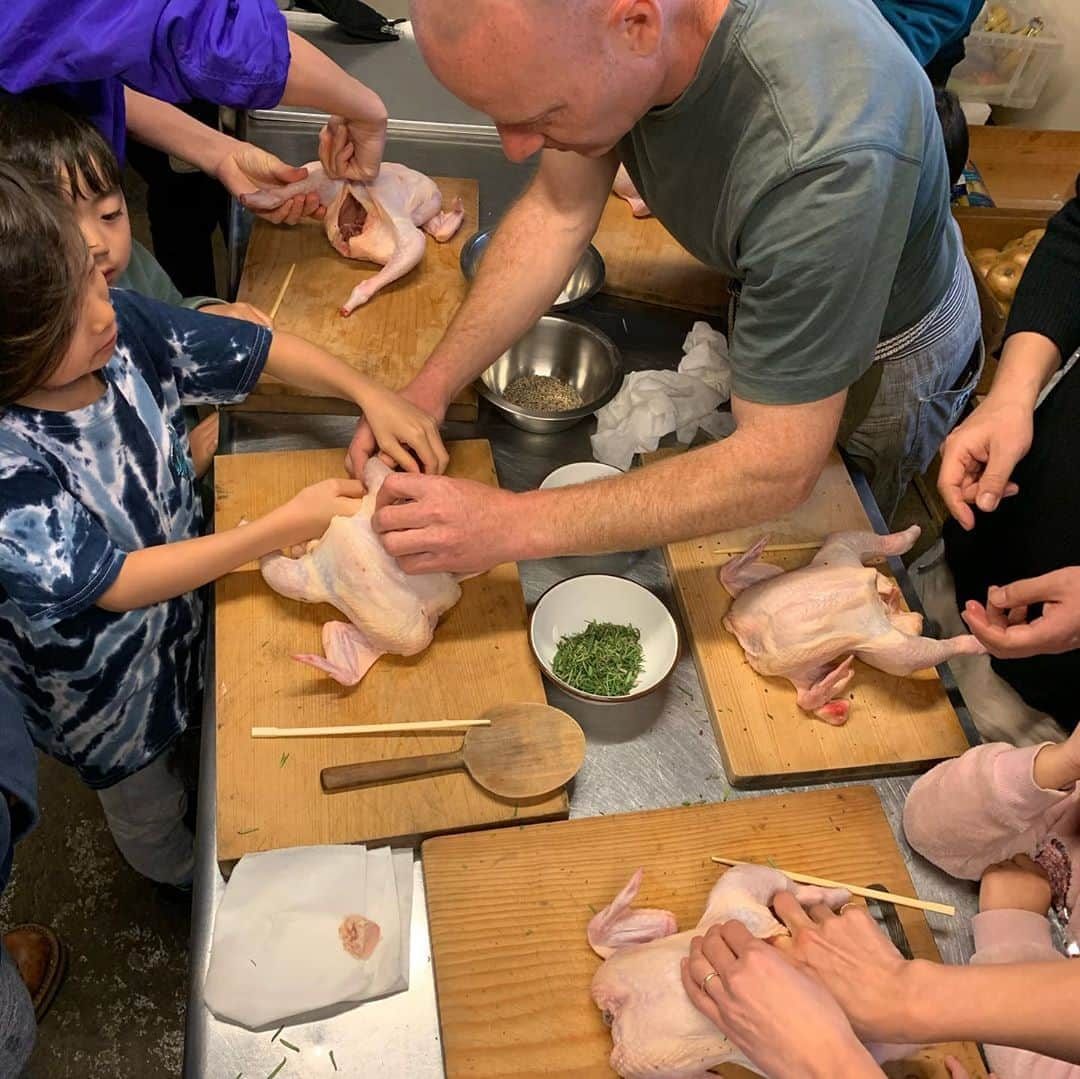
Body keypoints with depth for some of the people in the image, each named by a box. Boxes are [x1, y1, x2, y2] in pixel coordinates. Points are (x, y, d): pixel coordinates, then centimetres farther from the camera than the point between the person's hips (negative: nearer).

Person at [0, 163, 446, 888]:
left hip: (192, 606, 5)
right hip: (108, 687, -4)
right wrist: (289, 526, -37)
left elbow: (260, 351, -13)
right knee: (150, 809, 27)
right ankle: (185, 885, 61)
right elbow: (114, 583, -33)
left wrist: (373, 396, -27)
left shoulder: (122, 326, -24)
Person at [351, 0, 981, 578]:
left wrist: (515, 525, -44)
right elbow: (559, 211, -15)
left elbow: (781, 471, -42)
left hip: (884, 348, -5)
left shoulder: (826, 155, -48)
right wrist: (432, 386, -24)